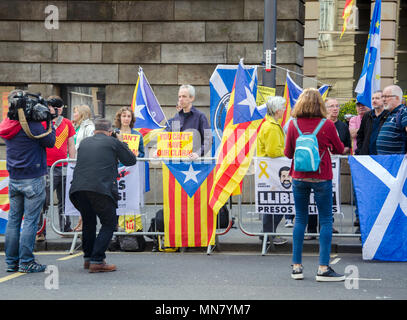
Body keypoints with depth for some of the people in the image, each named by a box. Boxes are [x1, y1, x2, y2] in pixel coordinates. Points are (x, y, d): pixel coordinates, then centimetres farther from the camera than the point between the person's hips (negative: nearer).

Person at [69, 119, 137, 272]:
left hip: (78, 189, 5)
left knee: (88, 221, 24)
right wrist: (122, 144, 30)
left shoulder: (84, 142, 21)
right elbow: (131, 160, 16)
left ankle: (88, 258, 29)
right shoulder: (113, 142, 8)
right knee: (109, 224, 7)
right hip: (101, 189, -5)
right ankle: (97, 261, -3)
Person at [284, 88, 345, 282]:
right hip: (321, 178, -3)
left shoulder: (293, 124, -4)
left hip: (299, 177, 3)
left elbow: (288, 153, 4)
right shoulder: (327, 125, -9)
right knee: (326, 220, 2)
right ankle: (323, 268, -3)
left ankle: (297, 266, 12)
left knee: (300, 219, 12)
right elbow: (339, 150, 5)